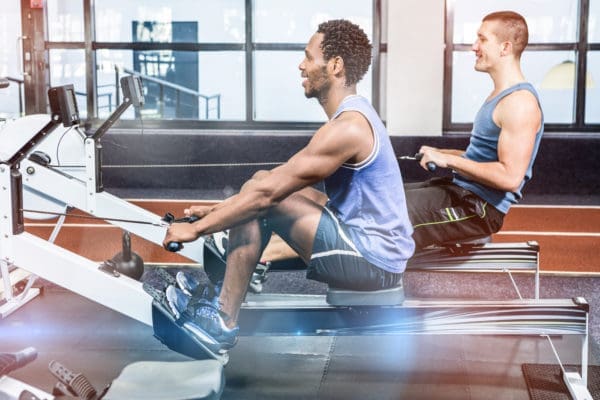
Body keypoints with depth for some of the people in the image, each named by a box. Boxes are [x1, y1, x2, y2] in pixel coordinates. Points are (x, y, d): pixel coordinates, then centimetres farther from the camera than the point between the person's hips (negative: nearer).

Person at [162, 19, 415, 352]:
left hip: (372, 261, -10)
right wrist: (216, 211, 15)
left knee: (260, 193, -14)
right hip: (374, 244, 10)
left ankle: (223, 321, -9)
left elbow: (267, 193, -21)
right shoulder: (353, 116, 12)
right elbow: (277, 183, 18)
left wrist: (197, 228, -14)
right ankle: (229, 284, 11)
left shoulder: (347, 128, -20)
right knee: (264, 182, 12)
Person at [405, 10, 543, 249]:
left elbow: (510, 177, -26)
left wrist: (449, 160, -20)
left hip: (481, 208, -10)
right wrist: (442, 154, 11)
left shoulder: (519, 102, -18)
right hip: (462, 192, 10)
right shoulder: (500, 95, 14)